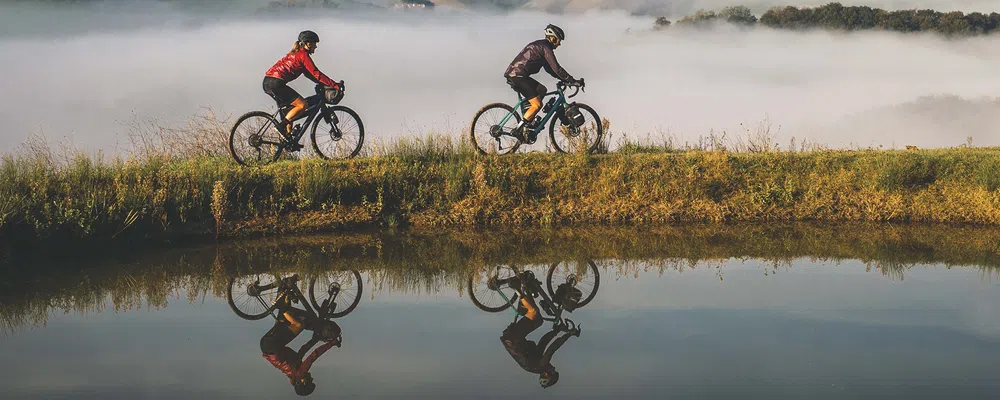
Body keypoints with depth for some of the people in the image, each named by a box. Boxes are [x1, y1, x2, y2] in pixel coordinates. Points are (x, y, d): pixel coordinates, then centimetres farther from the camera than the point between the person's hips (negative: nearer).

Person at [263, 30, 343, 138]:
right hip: (276, 83, -10)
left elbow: (310, 74, 28)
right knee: (302, 105, -8)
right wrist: (334, 85, -11)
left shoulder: (297, 53, 24)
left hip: (268, 82, 10)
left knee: (288, 109, 21)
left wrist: (323, 84, 21)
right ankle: (281, 126, -9)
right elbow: (316, 74, -12)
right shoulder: (303, 55, -6)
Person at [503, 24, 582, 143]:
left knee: (542, 90, 20)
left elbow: (550, 68, 29)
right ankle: (518, 130, -9)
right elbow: (556, 68, -13)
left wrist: (564, 79, 23)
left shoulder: (540, 45, 24)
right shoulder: (545, 47, -7)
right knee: (537, 105, -9)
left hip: (513, 74, 10)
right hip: (518, 76, -10)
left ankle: (529, 121, 14)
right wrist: (572, 80, -8)